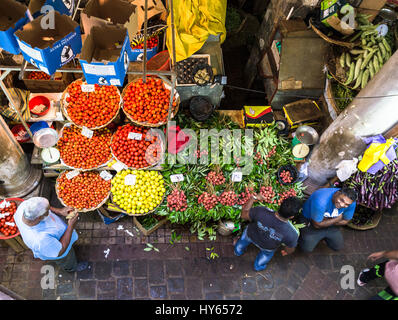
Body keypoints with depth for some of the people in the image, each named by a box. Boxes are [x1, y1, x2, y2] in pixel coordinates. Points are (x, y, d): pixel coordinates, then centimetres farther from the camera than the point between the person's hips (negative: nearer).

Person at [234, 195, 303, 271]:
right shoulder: (292, 234, -41)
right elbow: (290, 250, -15)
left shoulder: (261, 212, -43)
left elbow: (243, 215, -20)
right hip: (268, 248, -1)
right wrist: (286, 252, 9)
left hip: (250, 235, 1)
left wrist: (253, 198, -10)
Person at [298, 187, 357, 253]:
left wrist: (327, 220, -20)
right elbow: (317, 224, -28)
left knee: (338, 246, 6)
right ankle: (302, 234, 16)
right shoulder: (321, 201, -41)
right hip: (310, 221, -5)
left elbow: (345, 221, -7)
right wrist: (337, 219, -22)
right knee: (307, 248, -15)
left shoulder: (351, 203, -23)